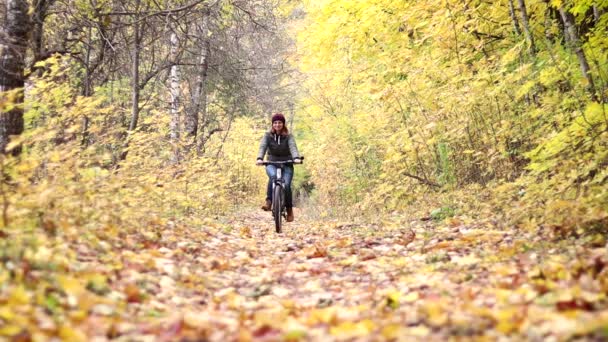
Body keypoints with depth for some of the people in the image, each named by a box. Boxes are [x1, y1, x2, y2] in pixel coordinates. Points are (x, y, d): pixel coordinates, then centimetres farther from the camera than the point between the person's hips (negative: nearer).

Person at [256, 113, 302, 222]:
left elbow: (293, 147, -19)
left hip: (287, 164, 0)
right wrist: (260, 158, -36)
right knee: (273, 176, -35)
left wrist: (296, 158, -40)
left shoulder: (288, 136, -2)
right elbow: (262, 147, -15)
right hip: (272, 164, 0)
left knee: (286, 185, -21)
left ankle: (289, 210, -1)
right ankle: (269, 201, -27)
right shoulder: (267, 136, 0)